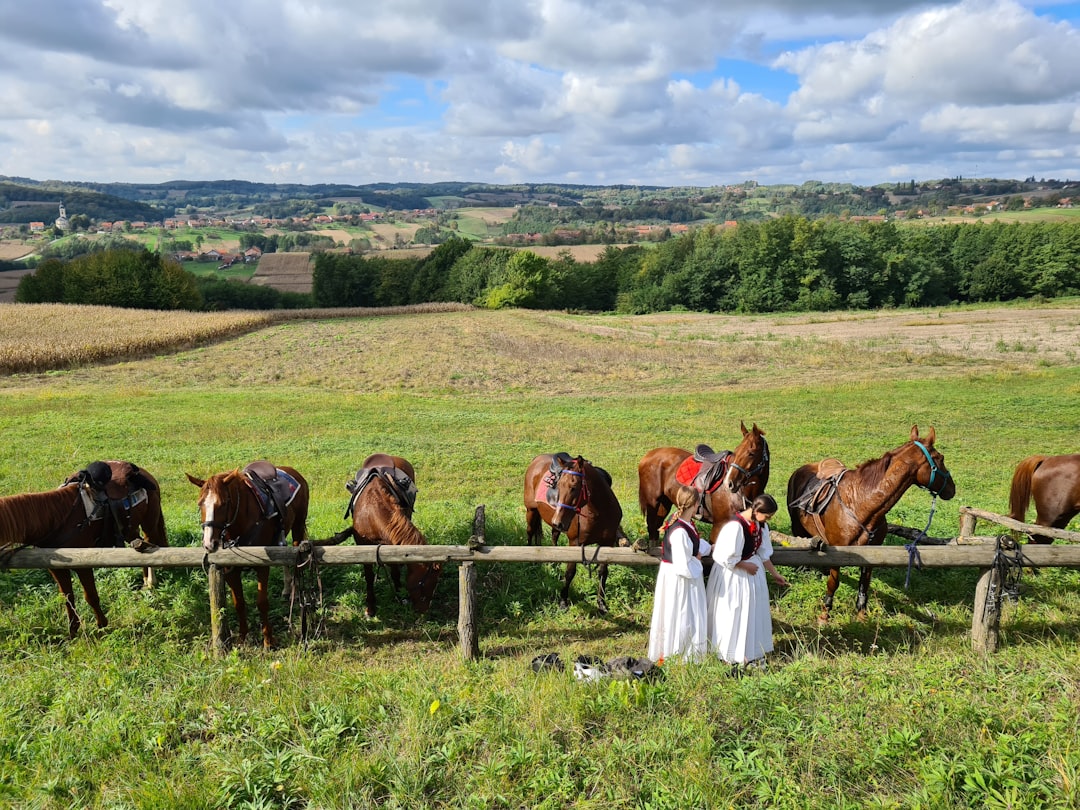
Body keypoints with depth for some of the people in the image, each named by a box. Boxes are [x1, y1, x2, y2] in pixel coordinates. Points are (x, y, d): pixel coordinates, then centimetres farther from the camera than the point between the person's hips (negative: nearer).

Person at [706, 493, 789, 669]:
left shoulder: (760, 524, -5)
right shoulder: (735, 526, -31)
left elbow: (763, 552, 7)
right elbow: (727, 557, -26)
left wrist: (775, 573, 9)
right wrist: (746, 566, -16)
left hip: (752, 572, 8)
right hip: (733, 575, -8)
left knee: (754, 612, 17)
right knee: (734, 614, 7)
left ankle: (751, 651, 33)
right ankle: (732, 654, 25)